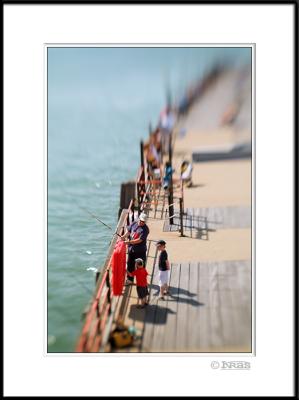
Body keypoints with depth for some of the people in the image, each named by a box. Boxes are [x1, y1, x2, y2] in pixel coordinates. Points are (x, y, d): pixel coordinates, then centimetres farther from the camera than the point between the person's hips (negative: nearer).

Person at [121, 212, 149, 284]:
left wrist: (129, 242, -26)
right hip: (131, 249, 6)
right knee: (130, 265, 16)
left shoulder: (145, 229, -18)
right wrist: (124, 236, -8)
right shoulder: (134, 224, 0)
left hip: (140, 251, -6)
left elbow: (140, 240, -23)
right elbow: (128, 231, 13)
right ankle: (129, 280, 31)